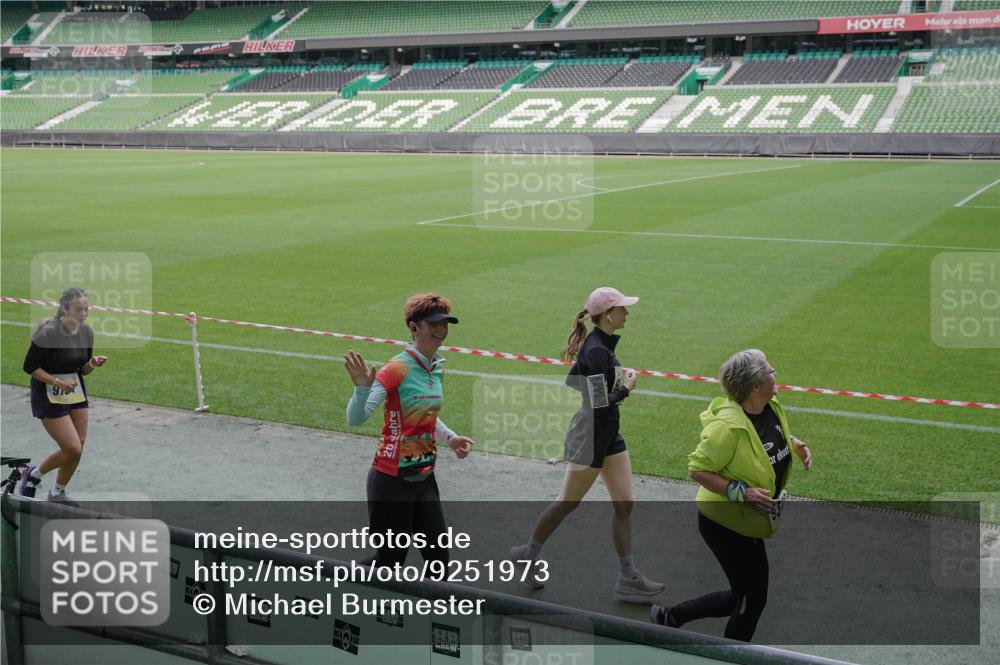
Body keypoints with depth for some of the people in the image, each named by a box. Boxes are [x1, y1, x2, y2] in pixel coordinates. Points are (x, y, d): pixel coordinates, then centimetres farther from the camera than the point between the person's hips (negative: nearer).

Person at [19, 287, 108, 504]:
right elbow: (30, 366, -15)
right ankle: (33, 475, 16)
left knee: (78, 448, 6)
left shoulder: (86, 332, -1)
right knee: (72, 449, -10)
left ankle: (58, 493, 27)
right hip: (49, 396, -7)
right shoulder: (49, 332, -21)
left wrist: (93, 363, -13)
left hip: (76, 392, 7)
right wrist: (59, 382, -23)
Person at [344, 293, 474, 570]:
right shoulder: (397, 369, -18)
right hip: (392, 481, -7)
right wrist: (362, 388, -43)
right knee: (390, 559, 4)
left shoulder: (435, 367, 6)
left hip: (424, 477, 7)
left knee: (438, 557, 9)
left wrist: (449, 438, 8)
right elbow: (355, 418, -25)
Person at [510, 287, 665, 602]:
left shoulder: (602, 344, 7)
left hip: (608, 434, 9)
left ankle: (628, 577, 13)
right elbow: (600, 405, -25)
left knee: (624, 502, 7)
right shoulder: (596, 351, -23)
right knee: (568, 502, 7)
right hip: (591, 436, -9)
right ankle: (527, 554, 27)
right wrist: (625, 388, -9)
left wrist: (617, 385, 6)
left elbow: (572, 380, 16)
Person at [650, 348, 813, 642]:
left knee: (742, 598, 19)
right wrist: (741, 492, -30)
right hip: (726, 524, -9)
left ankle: (669, 616, 30)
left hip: (746, 522, 9)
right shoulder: (728, 426, -29)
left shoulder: (772, 407, -3)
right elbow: (697, 469, -24)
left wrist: (797, 445, -1)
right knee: (752, 601, 4)